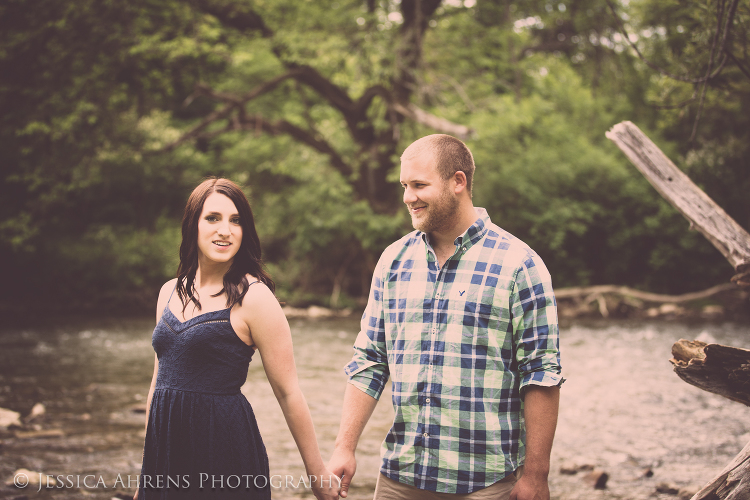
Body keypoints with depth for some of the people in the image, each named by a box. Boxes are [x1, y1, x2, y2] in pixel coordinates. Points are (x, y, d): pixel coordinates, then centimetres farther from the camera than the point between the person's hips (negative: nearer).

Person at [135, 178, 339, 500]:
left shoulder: (253, 297, -9)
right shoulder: (170, 292, 8)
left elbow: (287, 392, -9)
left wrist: (317, 474, -6)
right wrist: (146, 471, 19)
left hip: (226, 449, -5)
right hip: (165, 449, 6)